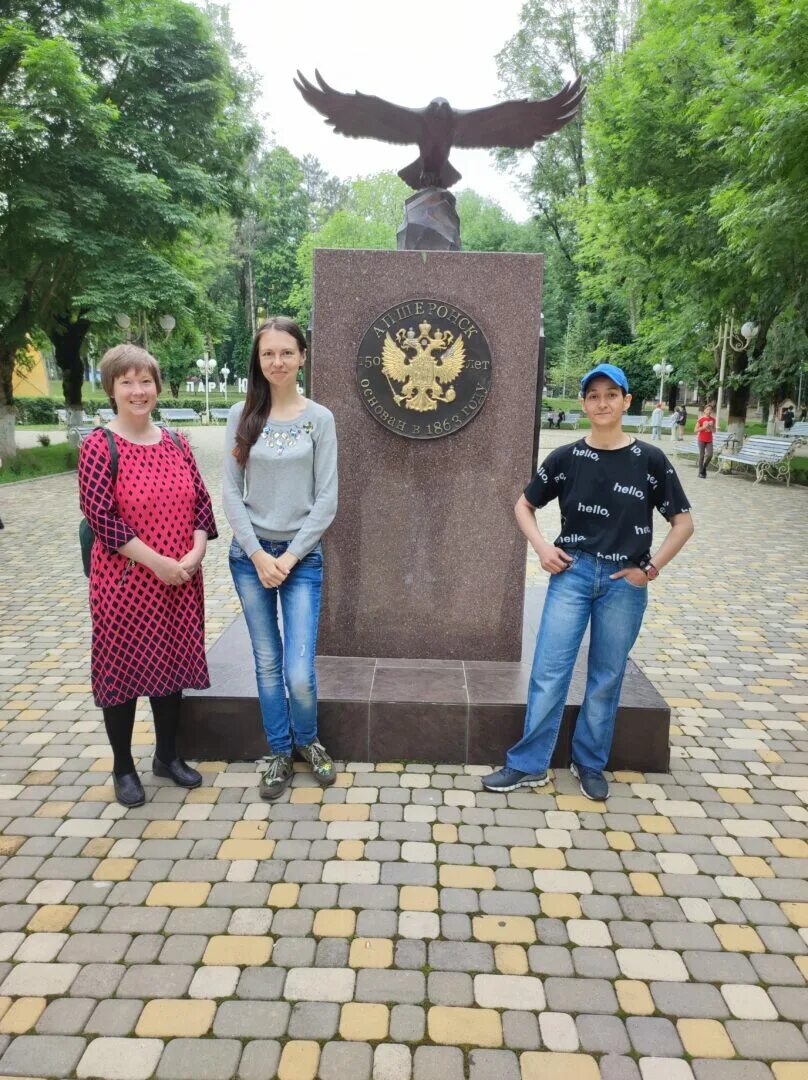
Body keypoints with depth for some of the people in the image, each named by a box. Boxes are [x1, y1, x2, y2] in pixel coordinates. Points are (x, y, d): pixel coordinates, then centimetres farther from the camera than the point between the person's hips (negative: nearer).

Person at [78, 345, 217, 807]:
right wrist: (157, 563, -18)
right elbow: (100, 515, -16)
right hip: (124, 581, -5)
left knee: (172, 664, 14)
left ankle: (168, 755, 32)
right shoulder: (99, 446, -9)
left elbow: (202, 502, 7)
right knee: (123, 669, 7)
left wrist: (195, 554, -9)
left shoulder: (177, 443, 7)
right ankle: (123, 766, 25)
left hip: (181, 581, 5)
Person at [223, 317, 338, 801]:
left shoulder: (319, 418, -2)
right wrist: (259, 554, -8)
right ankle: (280, 754, 29)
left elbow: (326, 499, -4)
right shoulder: (242, 415, 2)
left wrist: (289, 556, -9)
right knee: (267, 664, 10)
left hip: (302, 555, -2)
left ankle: (307, 740, 25)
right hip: (250, 553, 2)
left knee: (299, 673, -6)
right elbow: (231, 492, 0)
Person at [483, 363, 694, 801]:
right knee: (549, 672, -1)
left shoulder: (650, 460, -3)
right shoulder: (566, 458, -1)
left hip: (624, 582, 0)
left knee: (606, 679, 10)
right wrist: (542, 546, -3)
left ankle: (590, 764, 28)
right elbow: (524, 505, 12)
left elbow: (683, 523, 4)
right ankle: (528, 765, 12)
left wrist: (651, 567, -5)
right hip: (572, 573, 1)